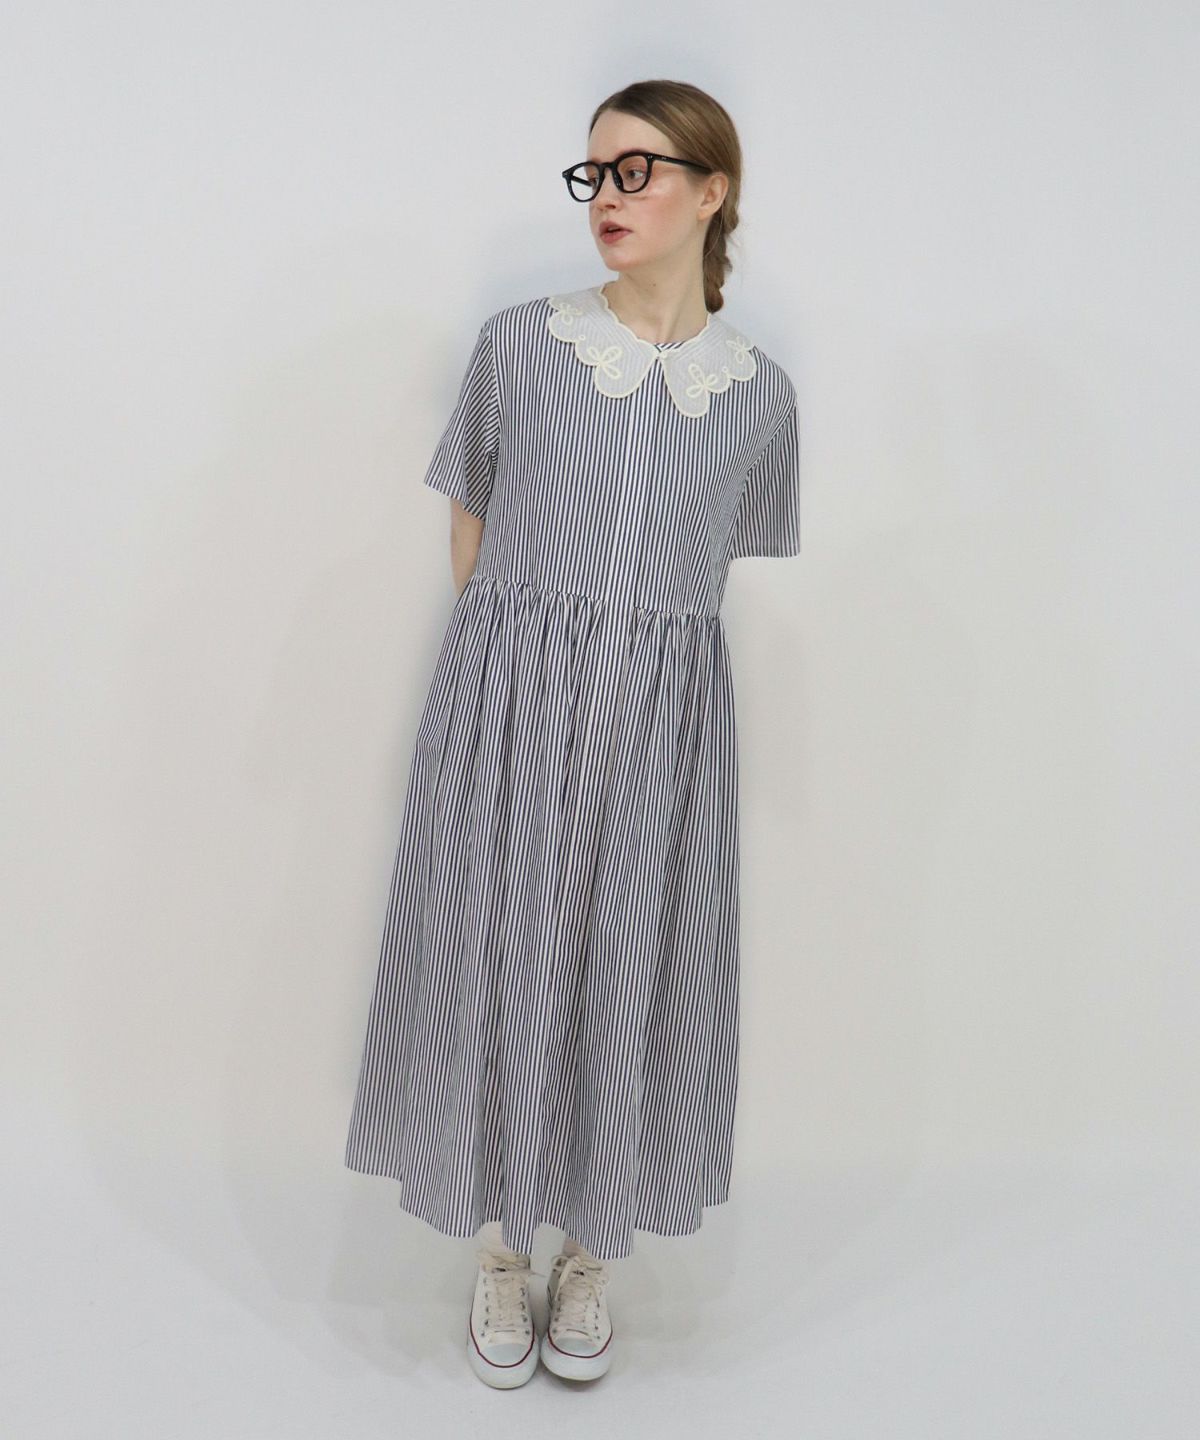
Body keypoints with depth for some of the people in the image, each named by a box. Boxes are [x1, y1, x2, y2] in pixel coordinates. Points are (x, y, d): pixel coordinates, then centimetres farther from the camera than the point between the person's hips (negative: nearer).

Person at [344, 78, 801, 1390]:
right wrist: (529, 652, 7)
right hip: (509, 709, 0)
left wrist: (624, 647, 11)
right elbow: (471, 529, 8)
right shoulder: (518, 346, 1)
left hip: (662, 725, 1)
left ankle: (590, 1255, 32)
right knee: (493, 963, 6)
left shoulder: (759, 392, 4)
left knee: (629, 973, 8)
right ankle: (499, 1247, 31)